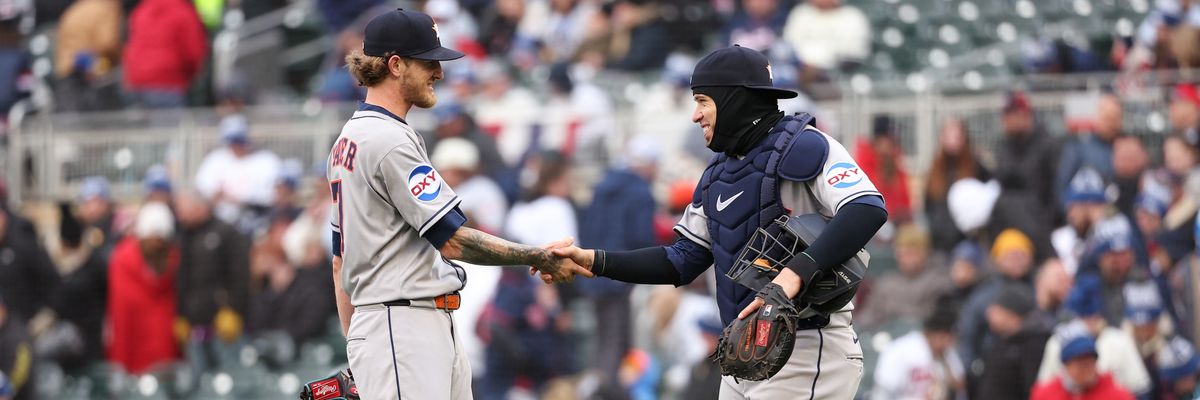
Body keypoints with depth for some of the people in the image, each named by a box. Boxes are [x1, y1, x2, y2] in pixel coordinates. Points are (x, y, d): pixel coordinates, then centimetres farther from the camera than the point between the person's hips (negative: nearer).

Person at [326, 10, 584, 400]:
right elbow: (452, 240, -16)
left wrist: (355, 343, 22)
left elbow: (341, 257, 21)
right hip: (402, 329, -10)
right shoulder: (391, 141, -13)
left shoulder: (349, 139, 19)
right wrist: (542, 258, -10)